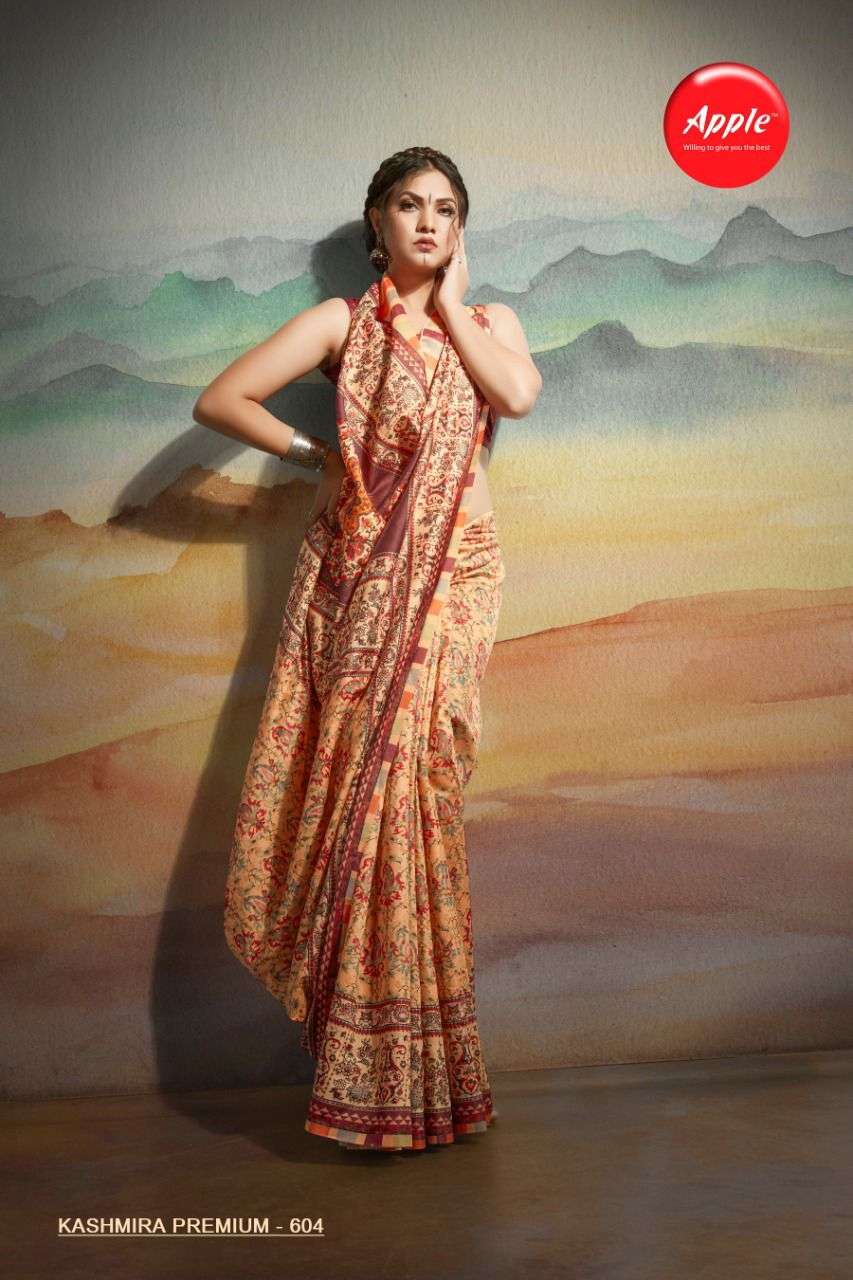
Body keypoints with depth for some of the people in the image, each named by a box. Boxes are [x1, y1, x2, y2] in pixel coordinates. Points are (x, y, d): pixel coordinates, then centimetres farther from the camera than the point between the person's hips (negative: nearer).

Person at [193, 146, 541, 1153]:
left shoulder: (488, 319, 14)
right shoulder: (341, 321, 10)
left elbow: (518, 394, -9)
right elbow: (218, 400, 4)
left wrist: (450, 302, 2)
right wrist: (315, 456, 4)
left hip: (448, 576, 0)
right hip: (354, 575, 1)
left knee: (401, 769, -9)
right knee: (353, 768, -4)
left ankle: (401, 1070, 6)